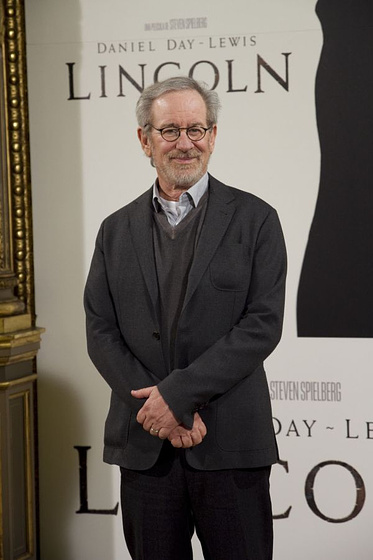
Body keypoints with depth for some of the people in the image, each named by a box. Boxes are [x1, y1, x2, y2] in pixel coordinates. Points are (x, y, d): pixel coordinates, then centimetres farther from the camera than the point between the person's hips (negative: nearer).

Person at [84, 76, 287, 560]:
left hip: (231, 445, -2)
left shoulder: (254, 220, 1)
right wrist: (163, 411, -10)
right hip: (144, 444, 3)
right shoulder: (116, 230, 10)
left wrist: (178, 392, -15)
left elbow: (263, 324, -8)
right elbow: (101, 333, 4)